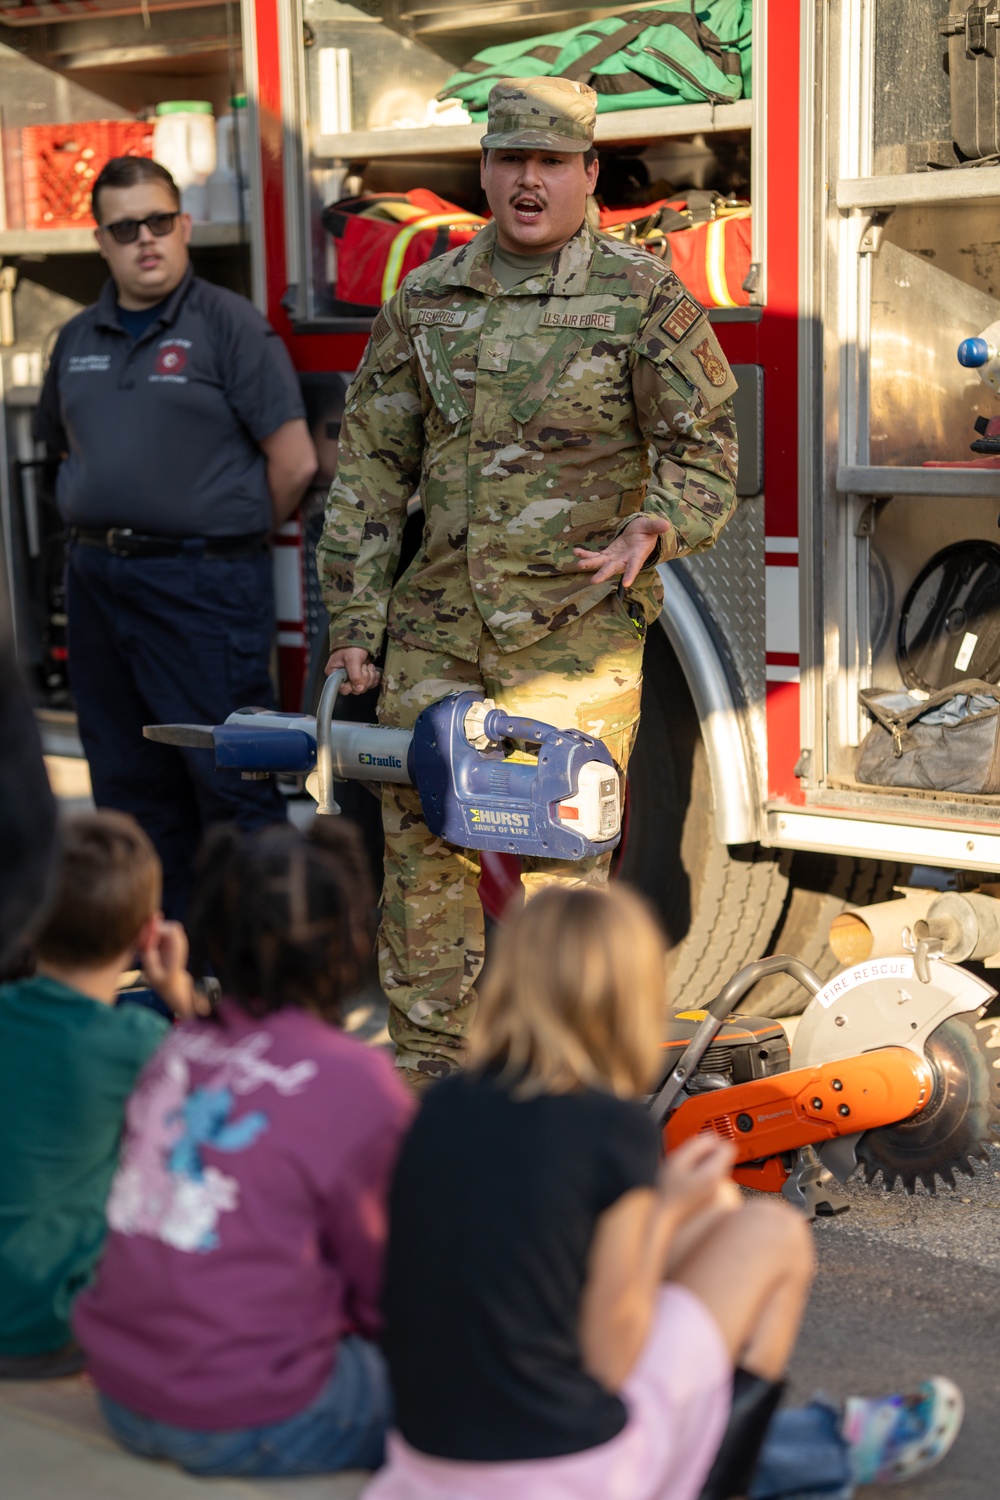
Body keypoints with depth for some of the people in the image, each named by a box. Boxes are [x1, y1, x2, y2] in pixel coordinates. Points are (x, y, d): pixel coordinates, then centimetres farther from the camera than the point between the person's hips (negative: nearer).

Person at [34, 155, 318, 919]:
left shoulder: (229, 324, -6)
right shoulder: (78, 339, 13)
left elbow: (294, 460, -9)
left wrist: (234, 538, 0)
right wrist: (102, 529, 16)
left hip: (203, 587, -7)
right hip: (97, 582, 7)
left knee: (231, 777, -4)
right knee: (129, 782, 13)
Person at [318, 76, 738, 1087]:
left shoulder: (646, 300, -1)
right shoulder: (425, 302, 9)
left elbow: (705, 447, -1)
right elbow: (369, 466, 12)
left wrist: (658, 526, -23)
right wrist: (354, 620, 6)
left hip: (577, 632, -3)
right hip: (439, 625, 4)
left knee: (559, 856, -1)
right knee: (421, 847, 4)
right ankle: (428, 1070, 18)